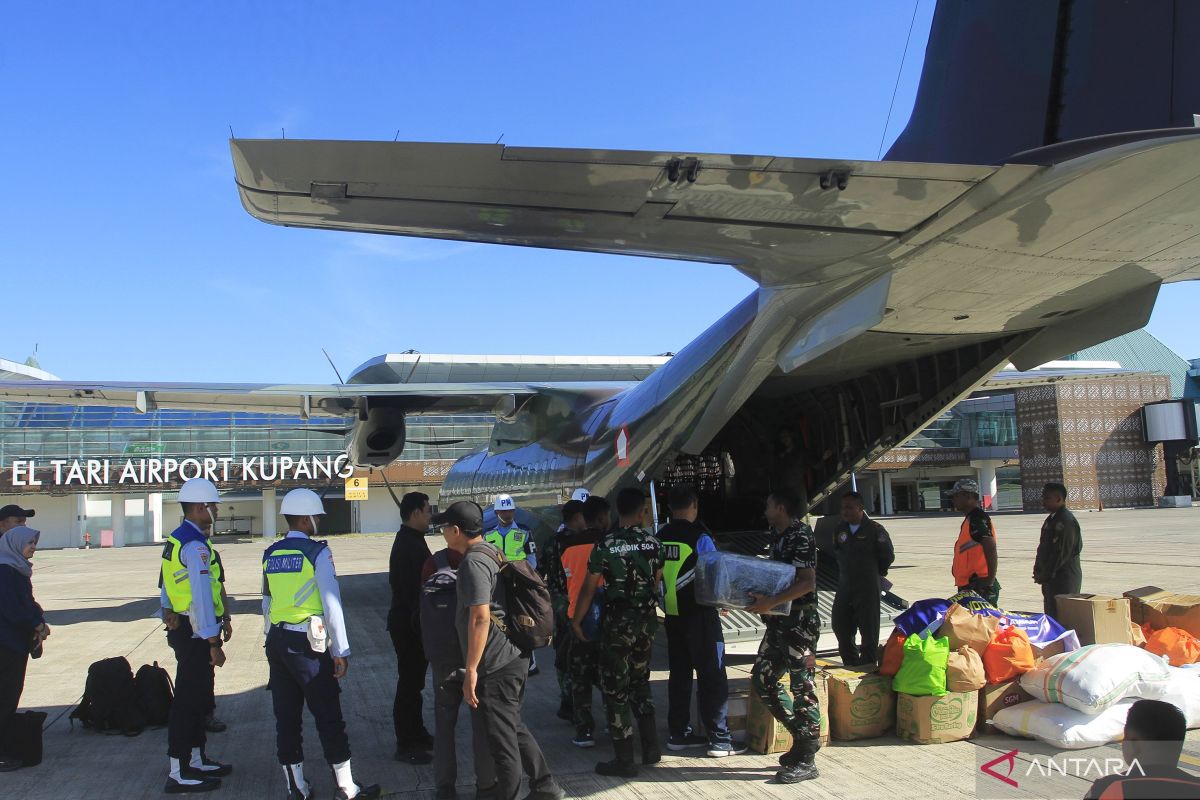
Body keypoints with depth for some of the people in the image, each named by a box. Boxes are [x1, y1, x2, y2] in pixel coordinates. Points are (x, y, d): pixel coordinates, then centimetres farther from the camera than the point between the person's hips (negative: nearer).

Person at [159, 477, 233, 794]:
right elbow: (202, 597, -23)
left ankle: (196, 761, 30)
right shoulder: (195, 545, -20)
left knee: (197, 696, 19)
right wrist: (214, 643, -21)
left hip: (180, 629, 10)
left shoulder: (175, 540, 13)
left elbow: (167, 588, 19)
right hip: (195, 633, -10)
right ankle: (178, 774, 6)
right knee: (189, 700, -2)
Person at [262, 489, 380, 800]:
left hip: (277, 642, 6)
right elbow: (331, 604, -13)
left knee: (286, 716, 11)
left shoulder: (271, 555, 9)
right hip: (307, 644, -6)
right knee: (328, 716, 2)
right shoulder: (317, 552, -10)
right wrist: (341, 651, -9)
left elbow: (267, 604, 14)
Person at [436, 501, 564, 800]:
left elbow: (480, 618, -25)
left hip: (495, 667, -10)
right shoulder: (492, 552, 11)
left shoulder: (473, 563, -19)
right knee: (515, 728, 22)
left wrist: (470, 670, -21)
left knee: (503, 741, 4)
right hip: (512, 660, 10)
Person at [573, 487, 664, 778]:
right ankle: (651, 749, 24)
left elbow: (588, 588, -7)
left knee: (616, 689, 4)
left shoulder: (605, 544, -11)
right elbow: (658, 581, 10)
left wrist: (576, 621, 6)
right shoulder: (652, 542, -1)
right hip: (647, 620, 5)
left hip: (618, 623, -4)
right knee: (640, 682, 20)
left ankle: (624, 761, 7)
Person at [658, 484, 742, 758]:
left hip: (672, 615, 6)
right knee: (712, 676, 1)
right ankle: (719, 739, 4)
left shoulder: (660, 538, 2)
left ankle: (678, 733, 21)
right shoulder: (699, 538, -14)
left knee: (679, 674, 14)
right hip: (699, 615, -6)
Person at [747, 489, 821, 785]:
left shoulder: (801, 536, -14)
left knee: (802, 687, -3)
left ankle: (806, 761, 5)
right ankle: (803, 736, 23)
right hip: (779, 622, 10)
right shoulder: (778, 536, 14)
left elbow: (807, 582, -22)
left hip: (800, 621, -10)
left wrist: (771, 602, -29)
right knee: (762, 679, 12)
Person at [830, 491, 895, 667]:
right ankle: (851, 665, 25)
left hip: (868, 588, -6)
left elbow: (888, 556, -5)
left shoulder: (875, 530, -11)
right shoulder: (840, 529, 5)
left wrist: (875, 572, 5)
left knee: (869, 632, 3)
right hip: (844, 587, 6)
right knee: (840, 626, 10)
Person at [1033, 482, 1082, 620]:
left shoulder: (1066, 520, -17)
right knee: (1051, 615, 15)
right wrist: (1039, 571, 11)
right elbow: (1044, 547, 20)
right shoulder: (1052, 519, 15)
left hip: (1064, 578, -10)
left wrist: (1046, 574, -16)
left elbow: (1062, 552, -21)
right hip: (1052, 578, 10)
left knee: (1061, 616, -9)